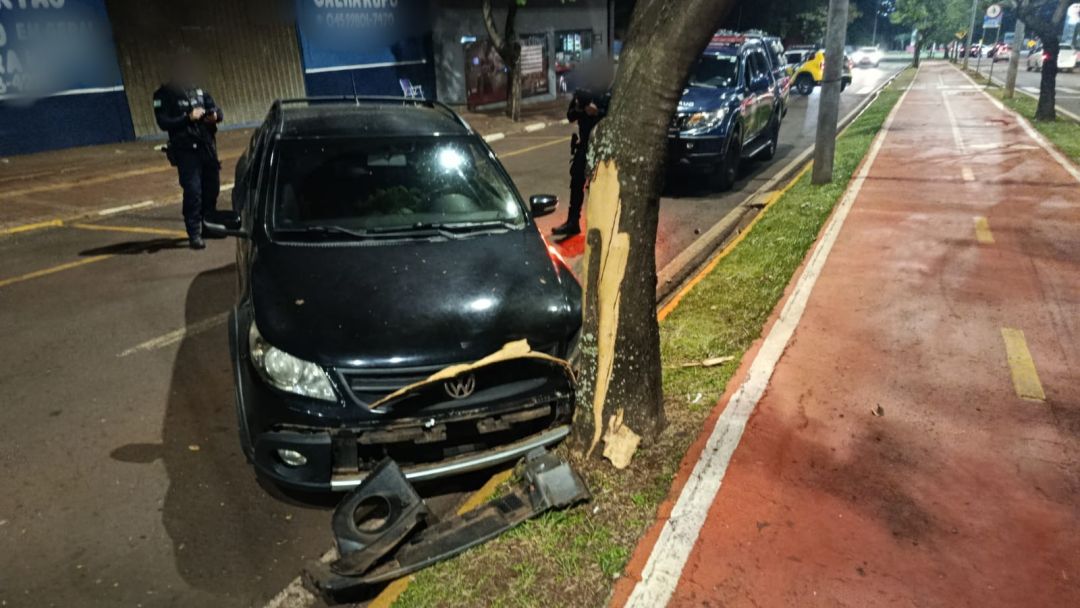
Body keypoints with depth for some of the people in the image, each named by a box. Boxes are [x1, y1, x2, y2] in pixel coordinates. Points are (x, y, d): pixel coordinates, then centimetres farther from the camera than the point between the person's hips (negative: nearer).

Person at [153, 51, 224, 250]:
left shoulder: (199, 90, 15)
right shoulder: (164, 95, -1)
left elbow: (218, 111, 10)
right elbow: (163, 123, -9)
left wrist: (215, 115, -14)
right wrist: (189, 117, -20)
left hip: (208, 147, 5)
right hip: (186, 150, -5)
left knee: (212, 188, 9)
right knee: (193, 192, -12)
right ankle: (194, 234, -8)